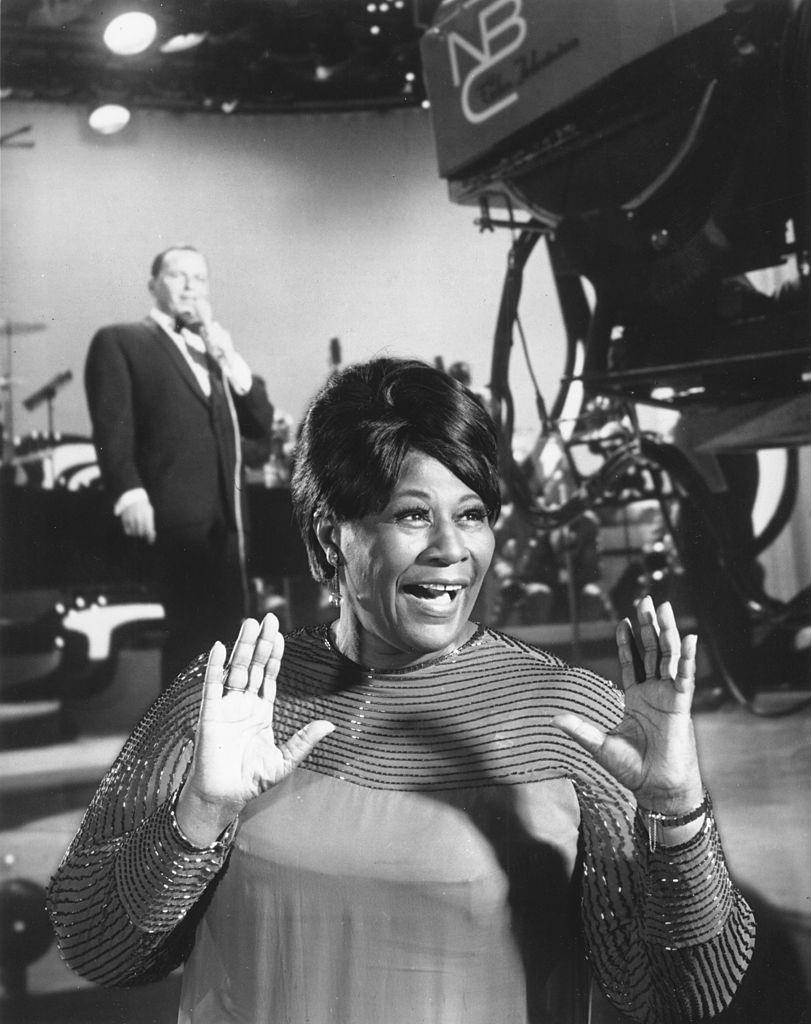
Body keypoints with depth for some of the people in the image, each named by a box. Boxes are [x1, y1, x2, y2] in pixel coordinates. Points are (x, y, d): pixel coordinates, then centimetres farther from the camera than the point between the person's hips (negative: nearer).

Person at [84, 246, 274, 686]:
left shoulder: (216, 349, 24)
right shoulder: (120, 341, 6)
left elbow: (262, 423, 16)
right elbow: (112, 426, -6)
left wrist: (228, 357, 5)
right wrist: (129, 493, -20)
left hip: (227, 516, 6)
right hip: (175, 517, -6)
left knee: (225, 629, 6)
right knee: (192, 630, -9)